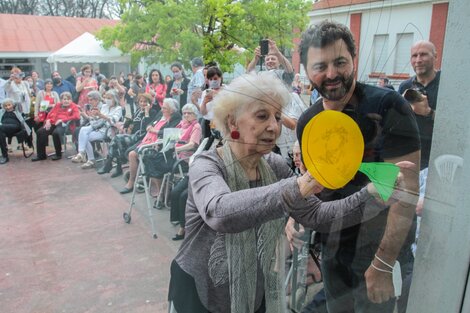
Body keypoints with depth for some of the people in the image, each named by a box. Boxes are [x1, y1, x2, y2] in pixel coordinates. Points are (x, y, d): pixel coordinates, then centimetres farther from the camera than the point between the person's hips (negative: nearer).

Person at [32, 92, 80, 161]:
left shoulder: (73, 106, 11)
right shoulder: (57, 105, 27)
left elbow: (77, 116, -7)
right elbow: (50, 114, 23)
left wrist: (62, 120, -12)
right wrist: (48, 120, -1)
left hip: (64, 124, -5)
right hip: (53, 124, 5)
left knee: (56, 133, -36)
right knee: (40, 132, -18)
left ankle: (58, 154, -17)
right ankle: (41, 155, -9)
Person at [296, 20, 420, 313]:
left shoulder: (387, 106, -21)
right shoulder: (307, 122, -3)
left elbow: (407, 188, -23)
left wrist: (383, 264, -22)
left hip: (382, 248, -5)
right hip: (332, 247, 6)